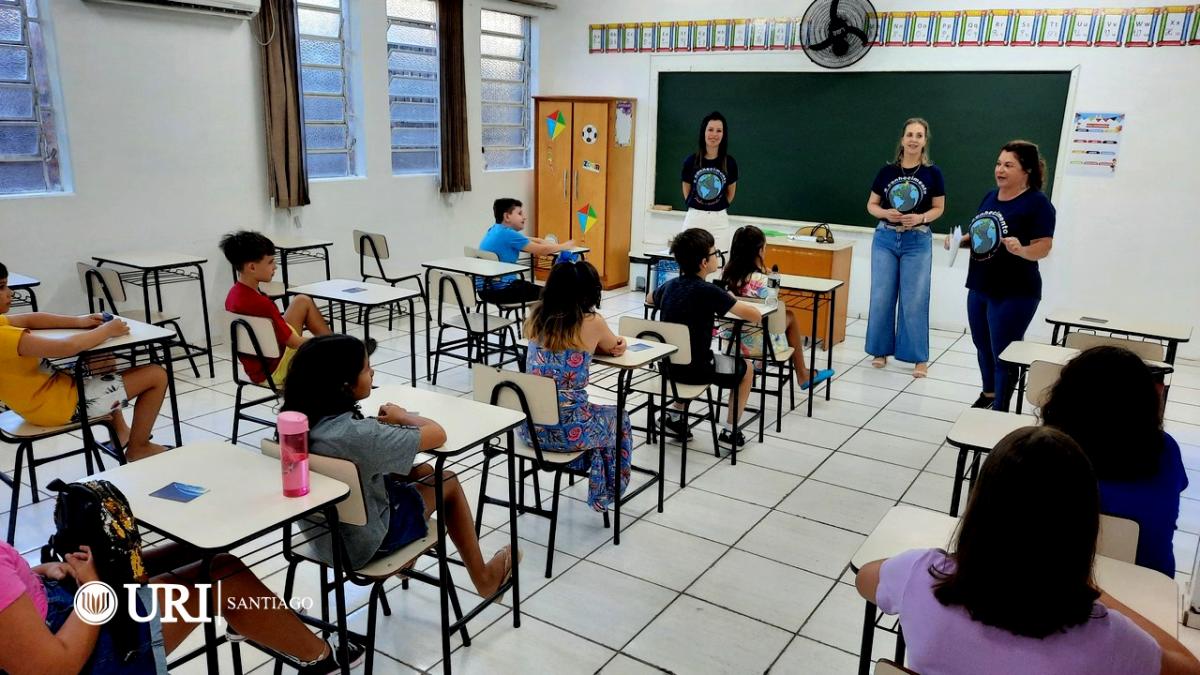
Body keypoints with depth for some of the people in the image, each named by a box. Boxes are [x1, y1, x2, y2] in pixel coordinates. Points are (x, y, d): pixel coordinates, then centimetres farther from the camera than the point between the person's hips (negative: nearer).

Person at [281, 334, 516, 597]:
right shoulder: (357, 434, -35)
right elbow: (437, 434, -22)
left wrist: (380, 425, -6)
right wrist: (403, 416, -6)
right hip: (364, 544, -7)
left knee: (423, 472, 23)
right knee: (449, 482, 13)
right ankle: (484, 577, 31)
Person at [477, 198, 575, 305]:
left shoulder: (495, 230, 10)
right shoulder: (506, 234, -17)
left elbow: (533, 241, 14)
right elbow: (541, 250, -11)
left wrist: (559, 246, 5)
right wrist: (564, 246, 5)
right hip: (499, 290, -9)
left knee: (533, 286, 27)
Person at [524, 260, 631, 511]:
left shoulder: (536, 318, 2)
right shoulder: (592, 323, -12)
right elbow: (614, 347, 10)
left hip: (530, 424, 5)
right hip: (566, 429, -5)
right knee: (618, 419, 28)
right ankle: (603, 494, 37)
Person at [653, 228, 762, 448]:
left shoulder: (669, 286, -2)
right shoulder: (708, 291, -21)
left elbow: (651, 300, 24)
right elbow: (755, 316, -19)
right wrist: (732, 301, 1)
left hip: (668, 364, 6)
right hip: (697, 368, -6)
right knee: (745, 368, 20)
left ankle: (675, 417, 32)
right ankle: (730, 431, 23)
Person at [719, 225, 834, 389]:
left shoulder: (727, 272, -1)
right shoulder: (758, 279, -22)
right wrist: (780, 307, 4)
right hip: (751, 342, -7)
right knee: (791, 316, 18)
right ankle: (802, 375, 33)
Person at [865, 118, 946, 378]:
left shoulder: (932, 173, -1)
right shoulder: (887, 170, 2)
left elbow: (939, 208, 3)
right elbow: (871, 205, 7)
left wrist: (920, 218, -17)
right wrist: (885, 213, -14)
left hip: (917, 241, -2)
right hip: (885, 239, 2)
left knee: (915, 301, -2)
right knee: (881, 298, 5)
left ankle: (920, 358, 7)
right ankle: (881, 350, 18)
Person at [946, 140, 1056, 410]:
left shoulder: (1037, 203, -13)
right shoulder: (990, 197, 8)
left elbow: (1043, 247, -18)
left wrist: (1020, 250, -37)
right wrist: (961, 240, 0)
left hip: (1015, 293, -7)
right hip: (979, 287, 7)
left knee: (1003, 354, 1)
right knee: (982, 346, 21)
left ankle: (1000, 411, 14)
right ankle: (988, 393, 42)